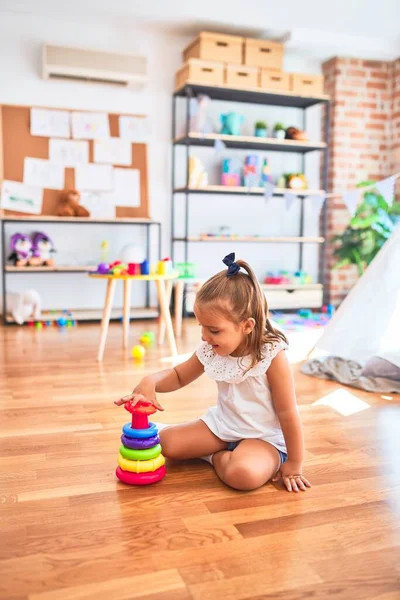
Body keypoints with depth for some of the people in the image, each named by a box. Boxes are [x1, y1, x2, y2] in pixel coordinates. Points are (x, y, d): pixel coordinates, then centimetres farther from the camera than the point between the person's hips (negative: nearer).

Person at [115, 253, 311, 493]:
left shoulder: (272, 356, -25)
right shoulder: (210, 351, -9)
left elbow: (288, 414, -18)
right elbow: (178, 376, 8)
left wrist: (294, 464, -14)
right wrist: (150, 382, -14)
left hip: (264, 438, -5)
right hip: (222, 425, 6)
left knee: (243, 474, -35)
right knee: (166, 442, -6)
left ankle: (218, 457, -4)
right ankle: (222, 453, 9)